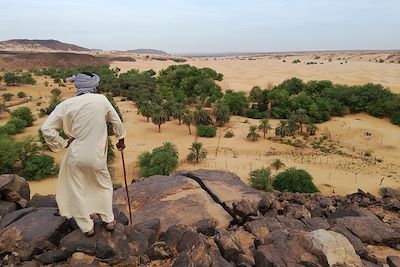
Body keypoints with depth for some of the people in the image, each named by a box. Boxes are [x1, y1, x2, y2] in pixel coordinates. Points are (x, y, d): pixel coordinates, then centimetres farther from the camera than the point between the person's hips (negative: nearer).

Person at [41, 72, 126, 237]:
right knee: (104, 186, 23)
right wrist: (121, 138, 19)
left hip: (76, 156, 0)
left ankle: (87, 227, 29)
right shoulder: (102, 100, -9)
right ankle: (108, 220, 31)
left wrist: (62, 143, 1)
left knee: (77, 191, 18)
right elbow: (116, 121, 3)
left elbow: (46, 129, -12)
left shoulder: (66, 104, -10)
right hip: (97, 156, 0)